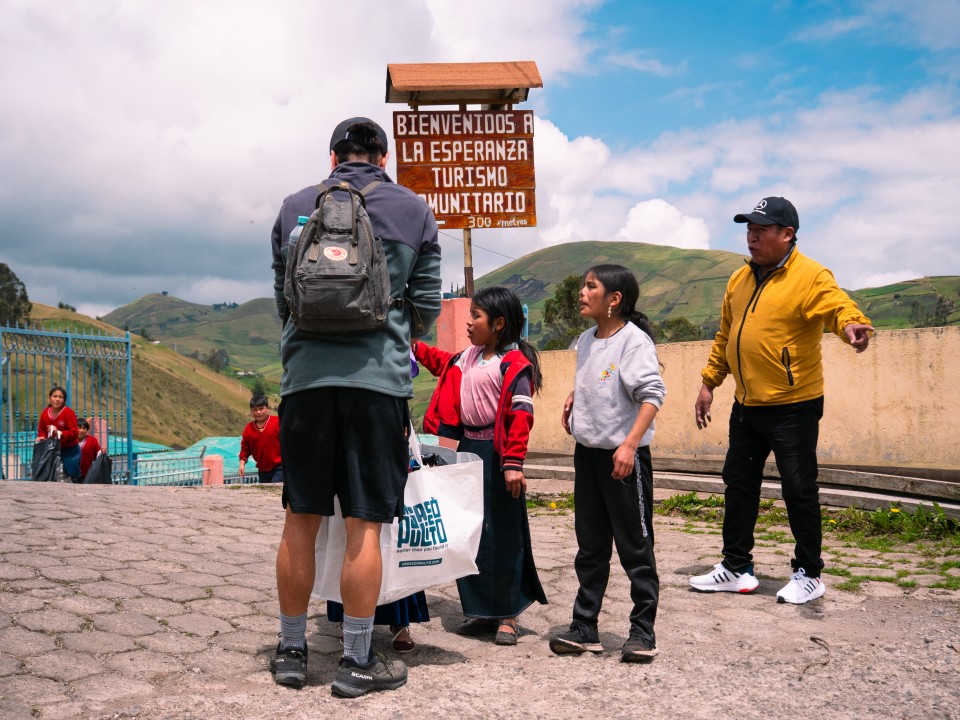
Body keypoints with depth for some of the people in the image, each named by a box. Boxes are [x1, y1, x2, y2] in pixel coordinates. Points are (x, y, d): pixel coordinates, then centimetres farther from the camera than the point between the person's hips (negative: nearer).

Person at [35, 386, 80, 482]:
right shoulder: (45, 413, -1)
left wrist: (59, 433, -29)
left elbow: (73, 433, -18)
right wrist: (41, 437, -9)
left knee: (73, 477, -5)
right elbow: (41, 430, 12)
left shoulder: (69, 412, -15)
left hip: (70, 451, -5)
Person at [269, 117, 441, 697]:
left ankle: (292, 650, 20)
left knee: (301, 519, 10)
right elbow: (428, 306, 8)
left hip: (305, 373, 2)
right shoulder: (414, 211, 9)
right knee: (364, 525, 1)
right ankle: (357, 662, 10)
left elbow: (281, 299, 17)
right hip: (378, 375, -2)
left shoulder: (294, 208, 14)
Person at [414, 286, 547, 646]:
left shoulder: (514, 363, -13)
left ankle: (507, 615, 12)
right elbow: (443, 362, 33)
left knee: (502, 534, 0)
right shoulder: (469, 356, 11)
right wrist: (415, 347, 26)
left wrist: (513, 463, -24)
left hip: (495, 453, -8)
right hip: (468, 448, 8)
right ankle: (480, 610, 24)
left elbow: (520, 414, -19)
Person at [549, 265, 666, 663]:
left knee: (635, 547, 2)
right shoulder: (586, 340, 10)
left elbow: (652, 394, -19)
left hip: (624, 456, -8)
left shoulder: (633, 339, -14)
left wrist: (630, 444, -26)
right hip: (587, 451, 8)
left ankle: (643, 631, 13)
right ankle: (585, 627, 21)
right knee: (590, 546, 13)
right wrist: (573, 397, 9)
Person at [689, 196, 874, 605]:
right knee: (738, 484, 14)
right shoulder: (739, 280, 9)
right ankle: (736, 568, 27)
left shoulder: (810, 277, -13)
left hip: (793, 406, -7)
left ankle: (809, 574, 20)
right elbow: (725, 336, 16)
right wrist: (709, 382, 14)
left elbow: (839, 306, -30)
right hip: (747, 404, 7)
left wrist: (852, 325, -52)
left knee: (799, 490, 2)